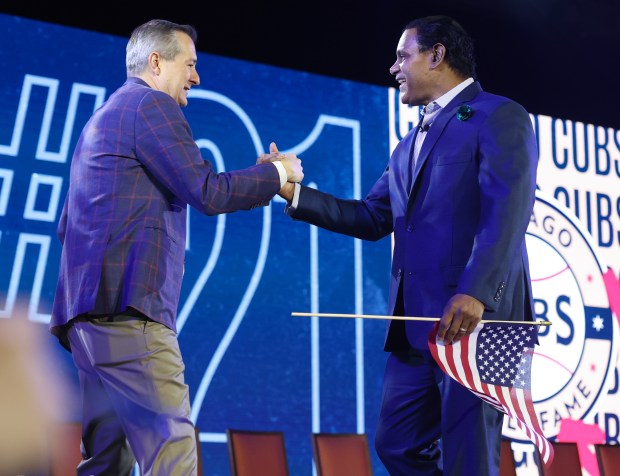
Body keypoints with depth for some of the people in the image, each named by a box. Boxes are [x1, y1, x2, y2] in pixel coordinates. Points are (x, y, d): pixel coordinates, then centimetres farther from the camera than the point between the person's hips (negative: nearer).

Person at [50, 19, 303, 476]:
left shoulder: (102, 117, 25)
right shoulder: (153, 104, -3)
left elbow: (67, 227, 27)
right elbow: (207, 193, -11)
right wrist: (277, 173, 4)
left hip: (87, 310, 10)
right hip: (128, 309, -10)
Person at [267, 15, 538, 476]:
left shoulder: (499, 117, -2)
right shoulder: (410, 144, 24)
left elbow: (508, 212, -16)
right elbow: (371, 218, 21)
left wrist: (474, 293, -27)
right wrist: (294, 192, 14)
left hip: (477, 320, -8)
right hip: (416, 327, 8)